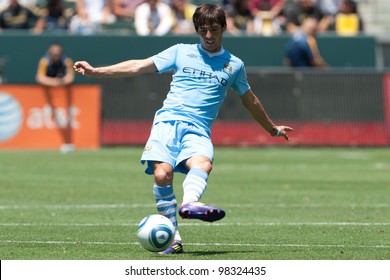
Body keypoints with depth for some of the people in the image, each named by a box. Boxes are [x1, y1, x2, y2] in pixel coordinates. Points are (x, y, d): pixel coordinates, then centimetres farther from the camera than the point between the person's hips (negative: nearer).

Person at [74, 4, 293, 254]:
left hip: (198, 130, 1)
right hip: (169, 120, -1)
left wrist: (273, 129, 45)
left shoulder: (234, 65, 19)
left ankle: (190, 203, -62)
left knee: (202, 163, -35)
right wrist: (95, 71, 7)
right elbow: (139, 66, 14)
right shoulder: (181, 52, 16)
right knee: (163, 173, -26)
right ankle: (172, 237, -20)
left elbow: (250, 100, 35)